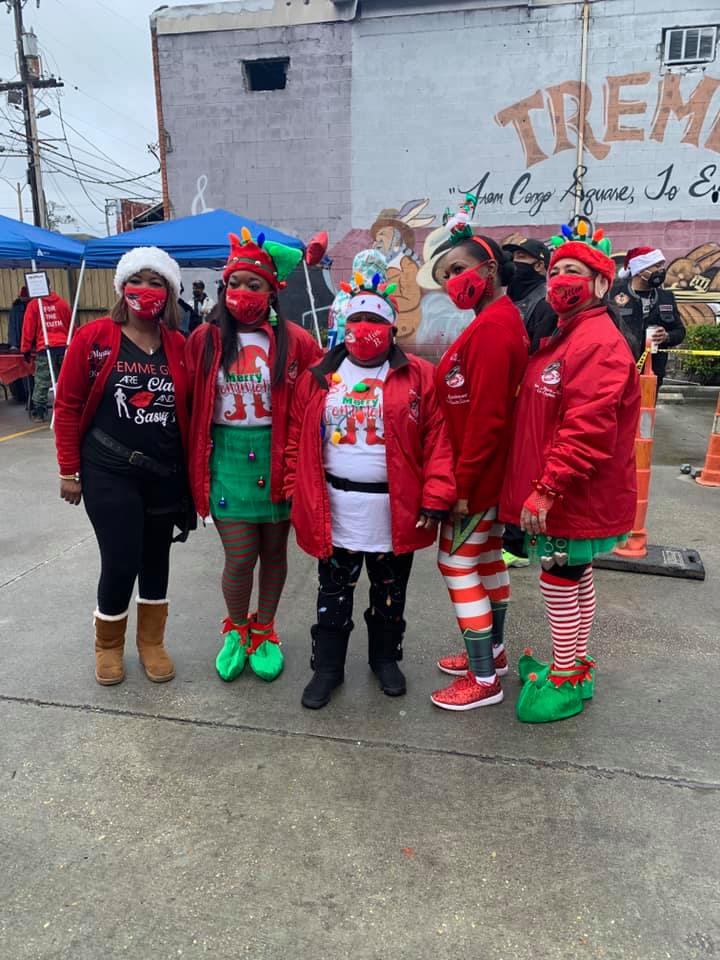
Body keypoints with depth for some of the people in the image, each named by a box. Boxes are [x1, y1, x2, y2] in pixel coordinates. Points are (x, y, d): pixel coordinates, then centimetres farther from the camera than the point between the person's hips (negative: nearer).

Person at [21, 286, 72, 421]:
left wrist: (26, 349, 8)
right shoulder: (63, 303, 9)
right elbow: (71, 326, 15)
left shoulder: (33, 304, 0)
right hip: (64, 346, 3)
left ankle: (38, 412, 0)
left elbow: (28, 328, 1)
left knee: (42, 381, -1)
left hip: (45, 348, -3)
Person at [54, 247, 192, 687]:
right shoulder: (93, 337, -6)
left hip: (166, 474, 3)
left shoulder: (180, 346, 1)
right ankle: (108, 645, 27)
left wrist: (191, 470, 5)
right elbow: (68, 406, -3)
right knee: (121, 563, -2)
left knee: (156, 558, 14)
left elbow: (190, 412, 6)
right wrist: (69, 470, -3)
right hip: (110, 473, -3)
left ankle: (152, 642, 35)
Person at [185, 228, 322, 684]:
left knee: (274, 549, 12)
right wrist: (194, 464, 1)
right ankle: (236, 629, 28)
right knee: (240, 556, 0)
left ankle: (264, 630, 34)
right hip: (227, 458, 0)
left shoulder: (295, 341, -2)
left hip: (277, 458, 0)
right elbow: (190, 404, 4)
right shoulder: (204, 340, 2)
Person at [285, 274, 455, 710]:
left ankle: (386, 658, 40)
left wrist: (435, 499, -14)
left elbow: (438, 441, -8)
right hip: (334, 510, 1)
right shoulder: (318, 378, 4)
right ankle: (327, 667, 32)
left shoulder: (419, 376, -4)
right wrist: (297, 493, -2)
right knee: (334, 594, 14)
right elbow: (297, 440, 4)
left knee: (390, 593, 18)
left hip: (395, 511, -1)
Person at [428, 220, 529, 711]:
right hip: (495, 471, 10)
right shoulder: (504, 319, 10)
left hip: (478, 473, -10)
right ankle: (493, 651, 35)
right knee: (488, 556, 19)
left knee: (458, 562, -1)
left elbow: (485, 415, -25)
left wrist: (462, 482, -20)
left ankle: (483, 678, 10)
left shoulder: (490, 327, -20)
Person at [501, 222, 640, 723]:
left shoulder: (600, 343, -19)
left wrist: (547, 489, -27)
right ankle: (575, 667, 35)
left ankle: (565, 682, 19)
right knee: (576, 579, 19)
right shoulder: (563, 338, 14)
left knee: (560, 583, 2)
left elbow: (587, 429, -27)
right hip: (568, 499, 10)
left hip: (573, 498, -10)